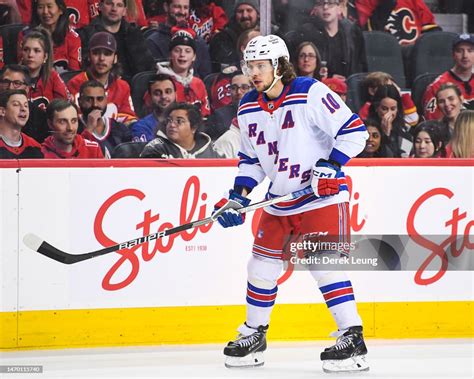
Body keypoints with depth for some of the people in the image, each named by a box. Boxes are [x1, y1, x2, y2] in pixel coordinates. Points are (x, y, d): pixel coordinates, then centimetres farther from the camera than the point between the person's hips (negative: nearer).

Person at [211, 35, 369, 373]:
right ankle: (254, 334, 25)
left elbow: (354, 130, -15)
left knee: (323, 264, -17)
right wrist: (239, 196, 4)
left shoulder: (310, 94, -16)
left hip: (322, 195, -7)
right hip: (279, 200, 7)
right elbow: (251, 157, 16)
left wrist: (329, 165, -23)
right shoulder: (248, 109, 5)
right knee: (262, 265, 9)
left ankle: (353, 338, -14)